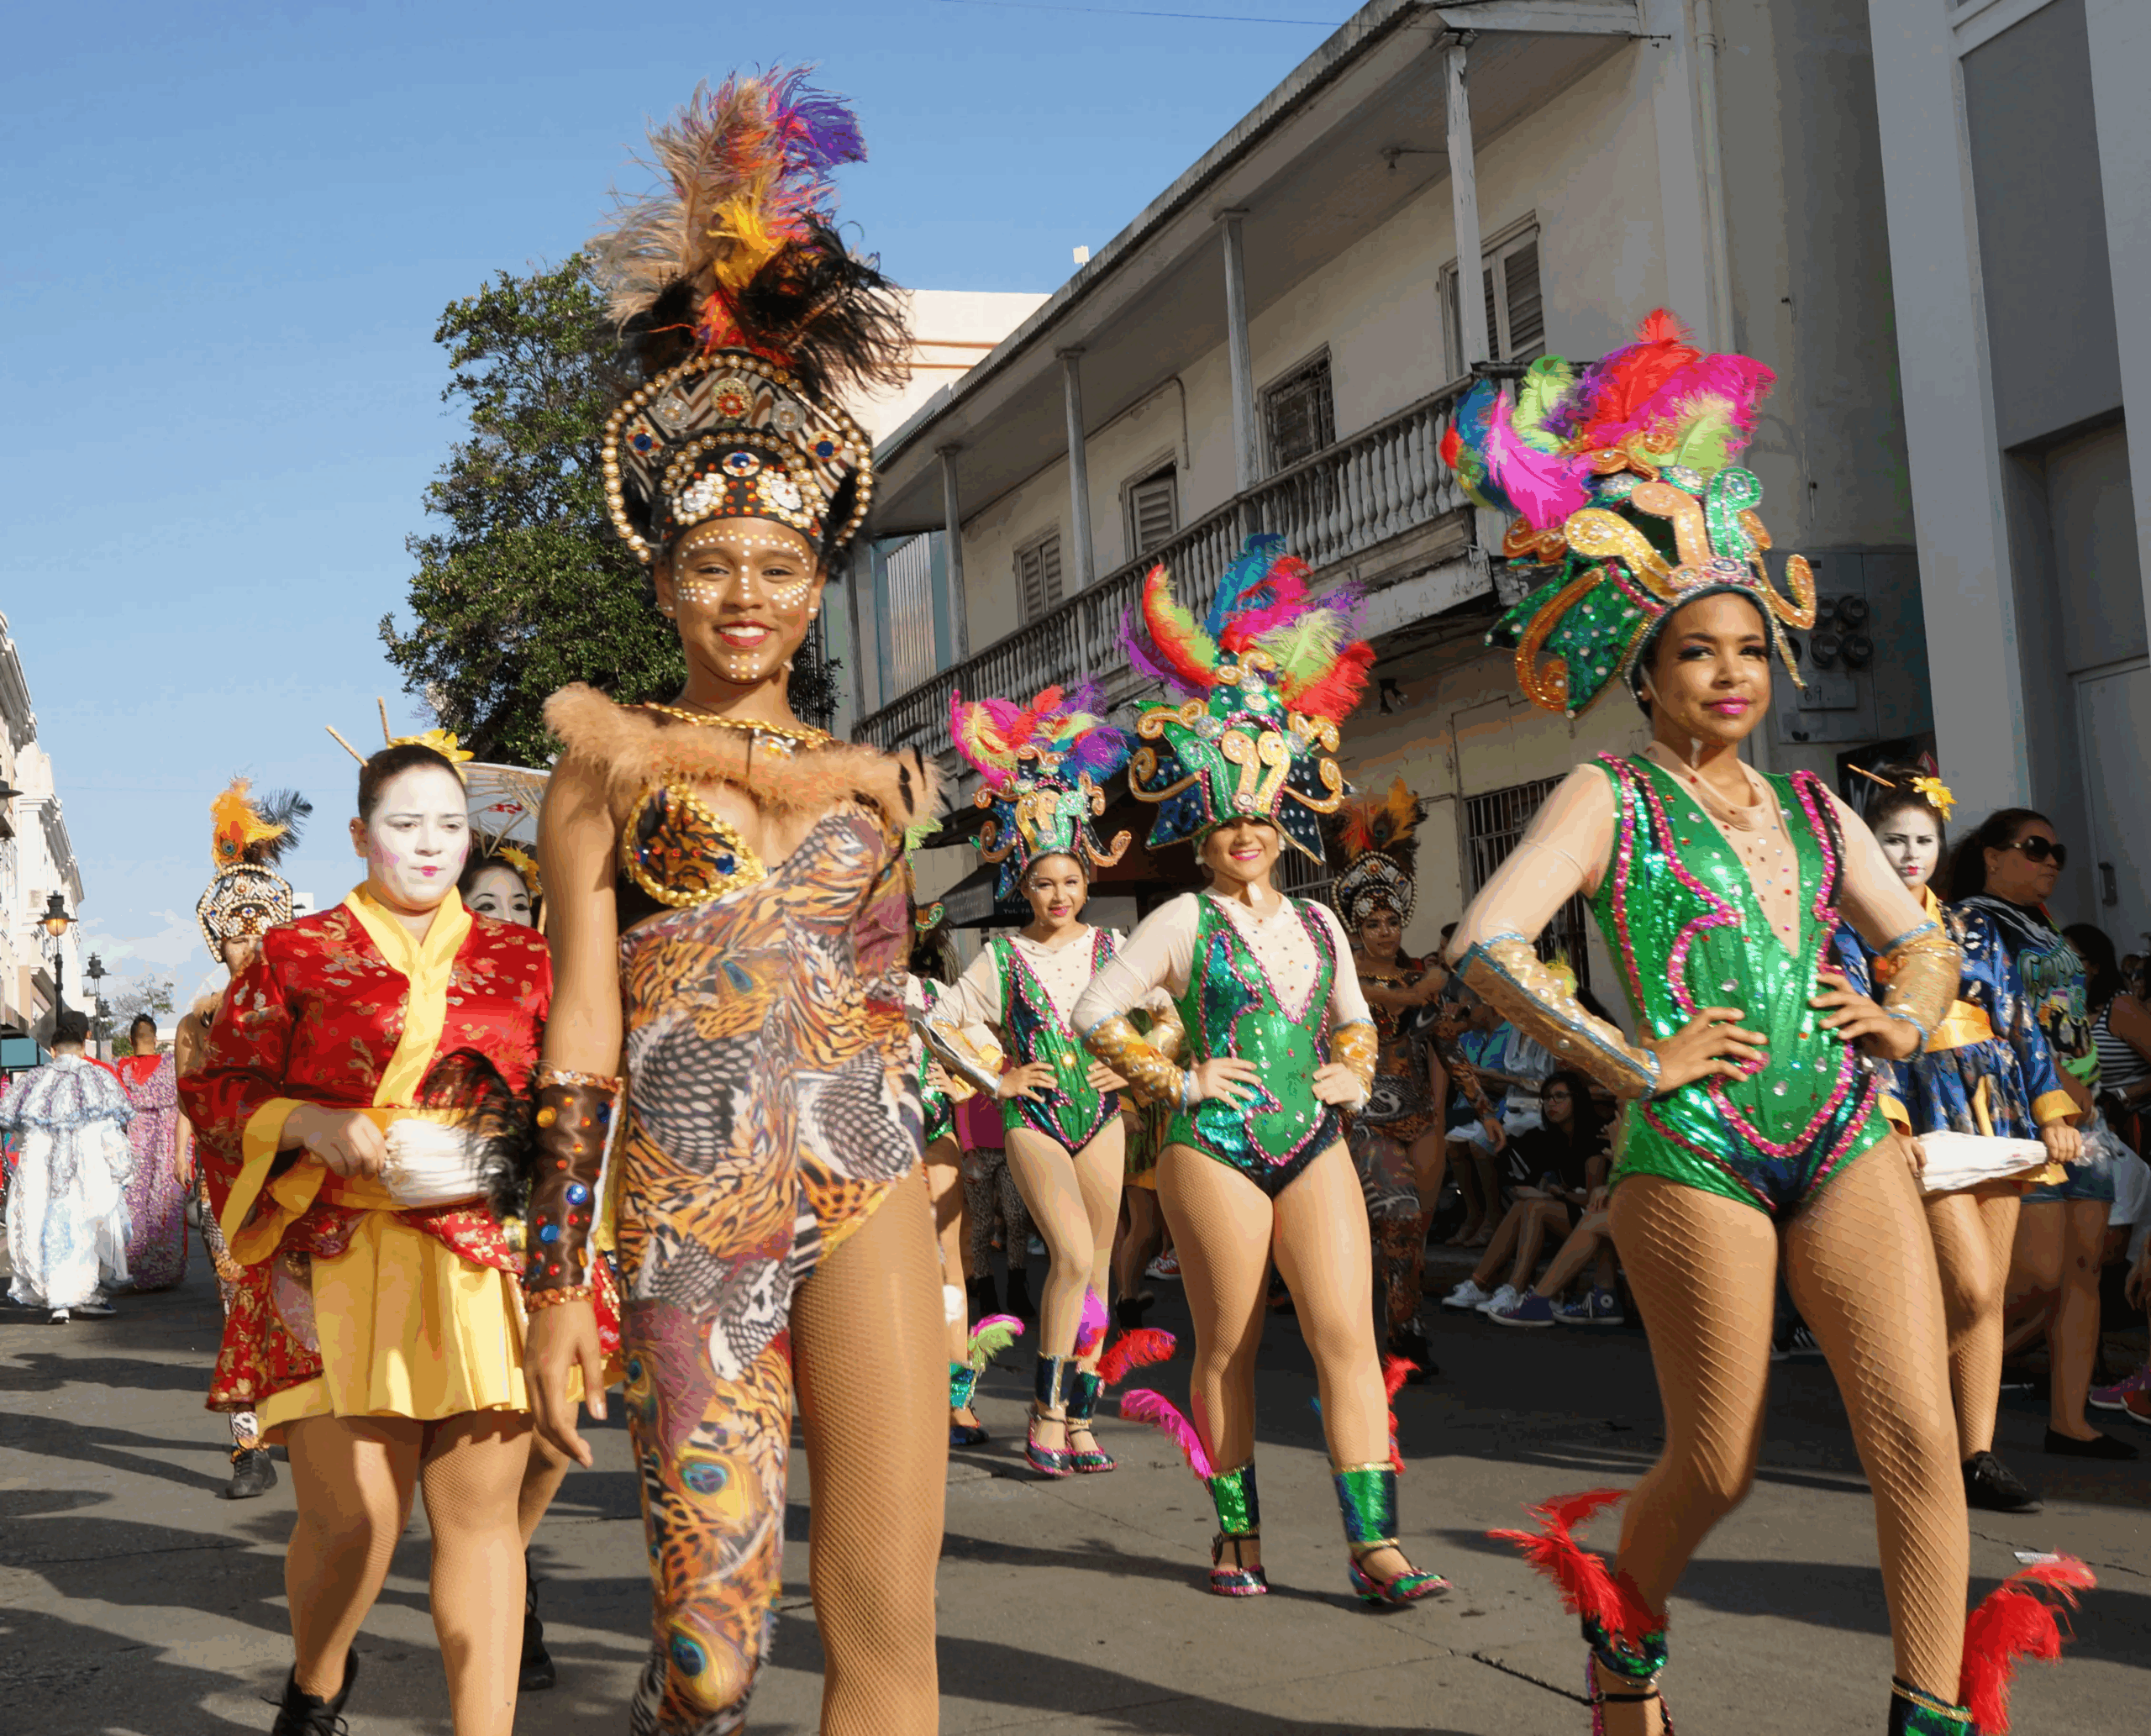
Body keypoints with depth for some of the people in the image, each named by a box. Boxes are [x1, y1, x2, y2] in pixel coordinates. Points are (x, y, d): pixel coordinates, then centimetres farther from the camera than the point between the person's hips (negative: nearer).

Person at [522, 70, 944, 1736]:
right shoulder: (597, 771, 6)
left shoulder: (876, 769, 18)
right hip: (688, 1205, -2)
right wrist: (557, 1285, -4)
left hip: (865, 1189, 2)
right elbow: (582, 1036, 0)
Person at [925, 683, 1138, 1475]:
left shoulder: (1111, 948, 5)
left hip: (1101, 1116, 3)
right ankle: (1047, 1409, -9)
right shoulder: (1002, 957, -1)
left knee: (1096, 1263, 3)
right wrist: (993, 1081, -3)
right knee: (1073, 1254, -19)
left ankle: (1079, 1418, 12)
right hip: (1033, 1119, -3)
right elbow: (937, 1021, 2)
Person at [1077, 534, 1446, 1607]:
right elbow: (1094, 1014, -3)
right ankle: (1237, 1535, 16)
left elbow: (1355, 1020, 27)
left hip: (1315, 1144, 4)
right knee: (1227, 1346, 2)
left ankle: (1375, 1547, -6)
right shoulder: (1184, 922, 0)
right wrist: (1175, 1081, -7)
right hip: (1217, 1146, -4)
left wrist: (1354, 1075, 7)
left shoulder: (1319, 926, 14)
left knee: (1349, 1335, -6)